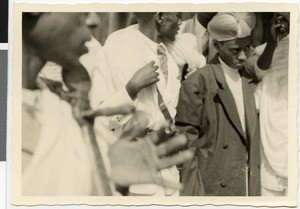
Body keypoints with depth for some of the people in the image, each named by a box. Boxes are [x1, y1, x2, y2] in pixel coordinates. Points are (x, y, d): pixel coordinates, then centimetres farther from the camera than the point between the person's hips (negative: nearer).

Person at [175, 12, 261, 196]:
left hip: (250, 188, 5)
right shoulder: (197, 83, -10)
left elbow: (253, 137, 13)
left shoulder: (249, 82, 9)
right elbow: (186, 145, -9)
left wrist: (256, 188, 8)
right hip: (212, 188, -5)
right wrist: (194, 192, -12)